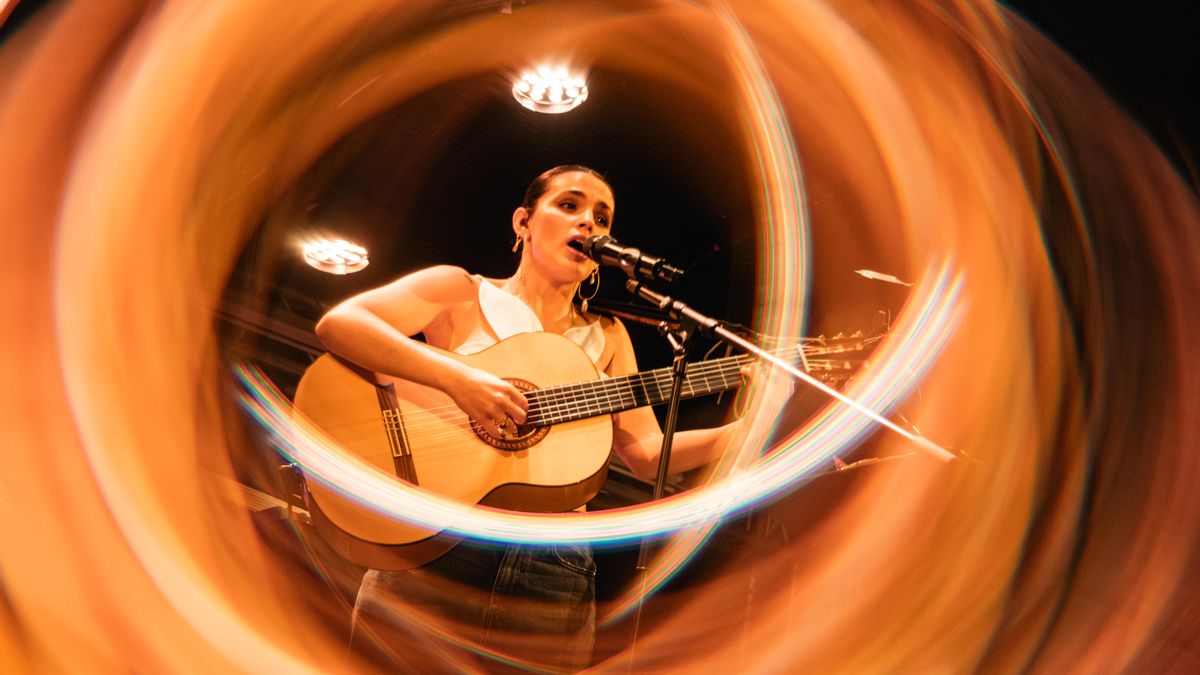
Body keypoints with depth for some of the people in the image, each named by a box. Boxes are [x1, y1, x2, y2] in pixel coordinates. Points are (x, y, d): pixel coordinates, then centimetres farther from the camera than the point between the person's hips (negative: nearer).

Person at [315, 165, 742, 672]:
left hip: (554, 577, 3)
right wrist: (456, 377, -24)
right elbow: (336, 322, -12)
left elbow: (648, 453, 6)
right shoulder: (462, 292, 2)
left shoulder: (607, 338, 13)